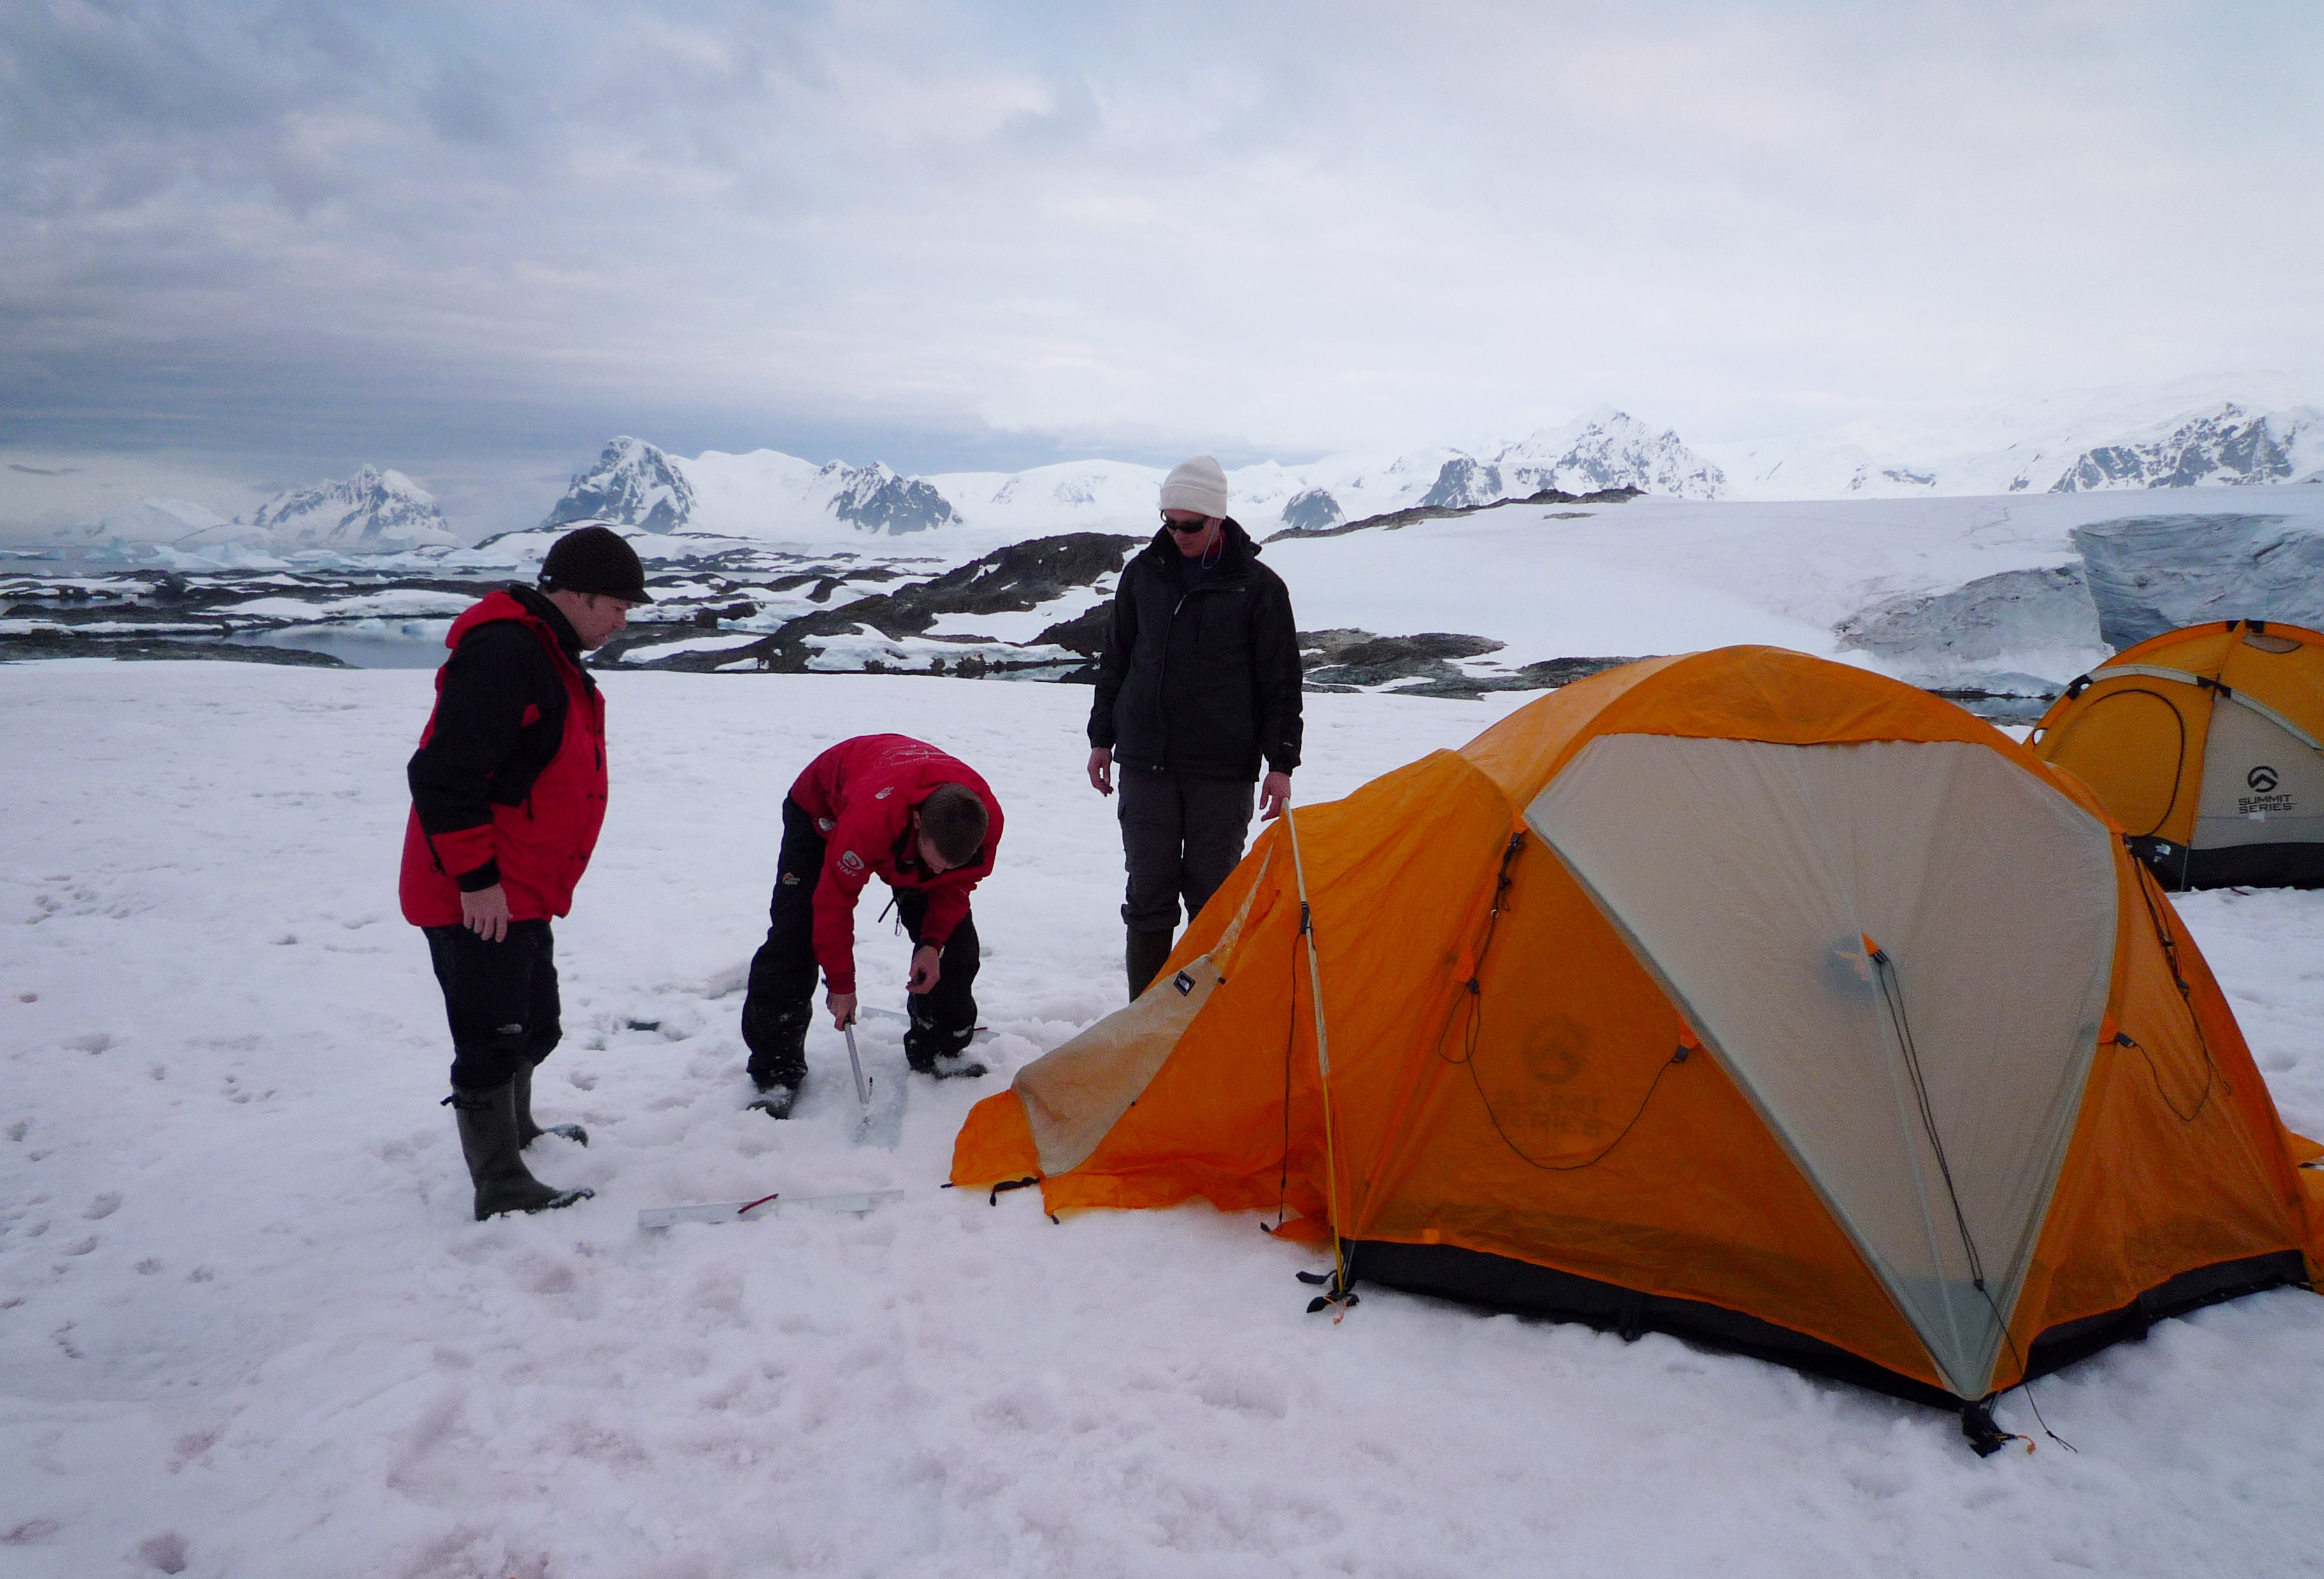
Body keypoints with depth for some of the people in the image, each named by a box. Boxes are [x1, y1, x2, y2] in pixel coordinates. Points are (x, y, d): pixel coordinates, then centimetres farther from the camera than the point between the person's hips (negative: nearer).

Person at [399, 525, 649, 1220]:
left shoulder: (550, 654, 14)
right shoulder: (503, 652, -21)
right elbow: (441, 774, -26)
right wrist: (477, 879, -23)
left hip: (520, 891, 10)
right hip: (479, 898, -10)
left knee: (532, 1027, 23)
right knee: (492, 1043, -1)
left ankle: (516, 1134, 42)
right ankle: (503, 1191, 9)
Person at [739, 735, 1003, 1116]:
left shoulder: (985, 818, -34)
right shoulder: (870, 817, -48)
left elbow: (956, 884, -11)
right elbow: (835, 899, -32)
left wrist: (933, 944, -24)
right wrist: (841, 983, -22)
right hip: (825, 812, -4)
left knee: (955, 938, -6)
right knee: (792, 943, -14)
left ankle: (938, 1050, 12)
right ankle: (776, 1073, -2)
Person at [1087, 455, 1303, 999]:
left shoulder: (1258, 586, -4)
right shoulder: (1144, 573, 6)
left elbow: (1282, 683, -1)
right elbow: (1115, 662, 15)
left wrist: (1281, 762, -5)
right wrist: (1102, 738, 14)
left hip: (1223, 771, -2)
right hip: (1146, 765, 3)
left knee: (1212, 896, 4)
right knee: (1149, 895, 4)